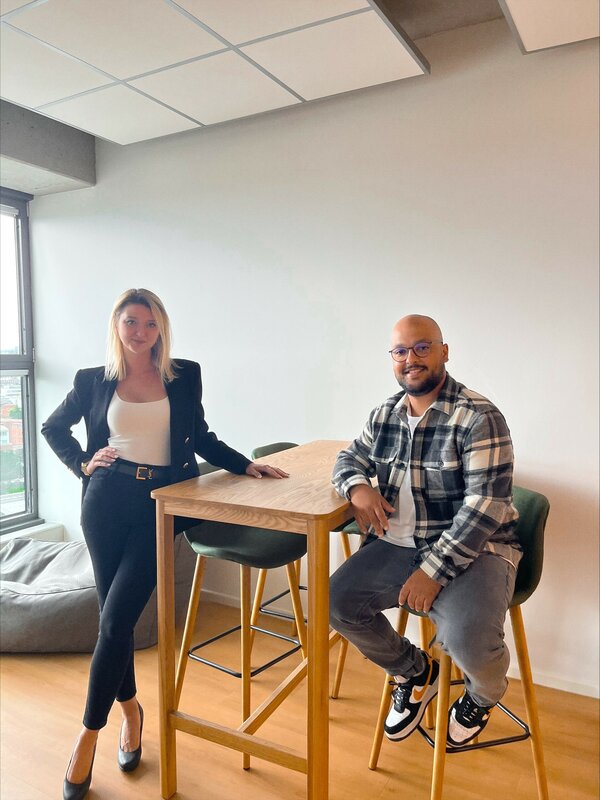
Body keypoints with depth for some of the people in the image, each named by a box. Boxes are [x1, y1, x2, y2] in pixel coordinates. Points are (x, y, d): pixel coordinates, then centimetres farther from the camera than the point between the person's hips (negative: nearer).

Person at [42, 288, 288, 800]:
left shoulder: (185, 376, 6)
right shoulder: (94, 381, 6)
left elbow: (201, 439, 14)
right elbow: (53, 427, 20)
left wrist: (246, 465, 5)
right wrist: (83, 464, 6)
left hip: (162, 502, -1)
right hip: (108, 499, 2)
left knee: (116, 617, -6)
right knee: (114, 615, 9)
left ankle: (89, 734, 13)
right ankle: (130, 709, 33)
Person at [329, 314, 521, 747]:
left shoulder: (479, 418, -14)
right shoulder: (385, 415, 6)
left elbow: (486, 505, -19)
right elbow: (350, 458, 18)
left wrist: (434, 570, -23)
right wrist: (358, 487, -7)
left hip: (472, 549, -5)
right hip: (399, 545, 6)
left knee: (469, 641, -28)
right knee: (338, 601, -11)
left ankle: (482, 696, 15)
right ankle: (415, 671, 19)